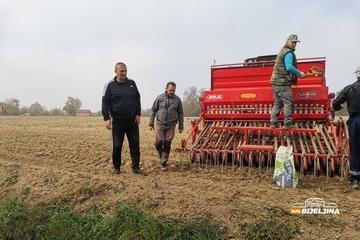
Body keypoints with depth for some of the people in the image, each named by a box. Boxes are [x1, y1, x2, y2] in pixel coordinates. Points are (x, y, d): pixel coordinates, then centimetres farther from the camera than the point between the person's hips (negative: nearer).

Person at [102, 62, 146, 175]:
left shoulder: (132, 83, 7)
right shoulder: (110, 85, -3)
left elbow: (137, 99, 11)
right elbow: (105, 102, -6)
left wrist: (138, 114, 3)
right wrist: (107, 118, -14)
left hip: (132, 120, 3)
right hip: (118, 121, -3)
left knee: (135, 144, 4)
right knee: (117, 146, 5)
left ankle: (136, 167, 13)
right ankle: (117, 168, 19)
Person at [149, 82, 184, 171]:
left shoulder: (177, 99, 2)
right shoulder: (159, 98, 0)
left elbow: (180, 114, 8)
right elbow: (153, 111, 6)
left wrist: (181, 126, 7)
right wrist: (151, 124, 3)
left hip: (171, 126, 0)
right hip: (160, 124, 0)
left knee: (167, 145, 0)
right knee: (158, 143, -3)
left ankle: (163, 163, 11)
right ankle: (161, 155, 28)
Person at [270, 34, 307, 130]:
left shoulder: (282, 51, 23)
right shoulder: (288, 53, -9)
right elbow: (289, 67, -23)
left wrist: (296, 74, 21)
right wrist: (300, 74, -13)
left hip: (276, 82, 10)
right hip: (282, 83, -10)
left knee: (277, 103, 11)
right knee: (288, 103, -6)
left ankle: (273, 123, 8)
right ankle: (287, 124, -7)